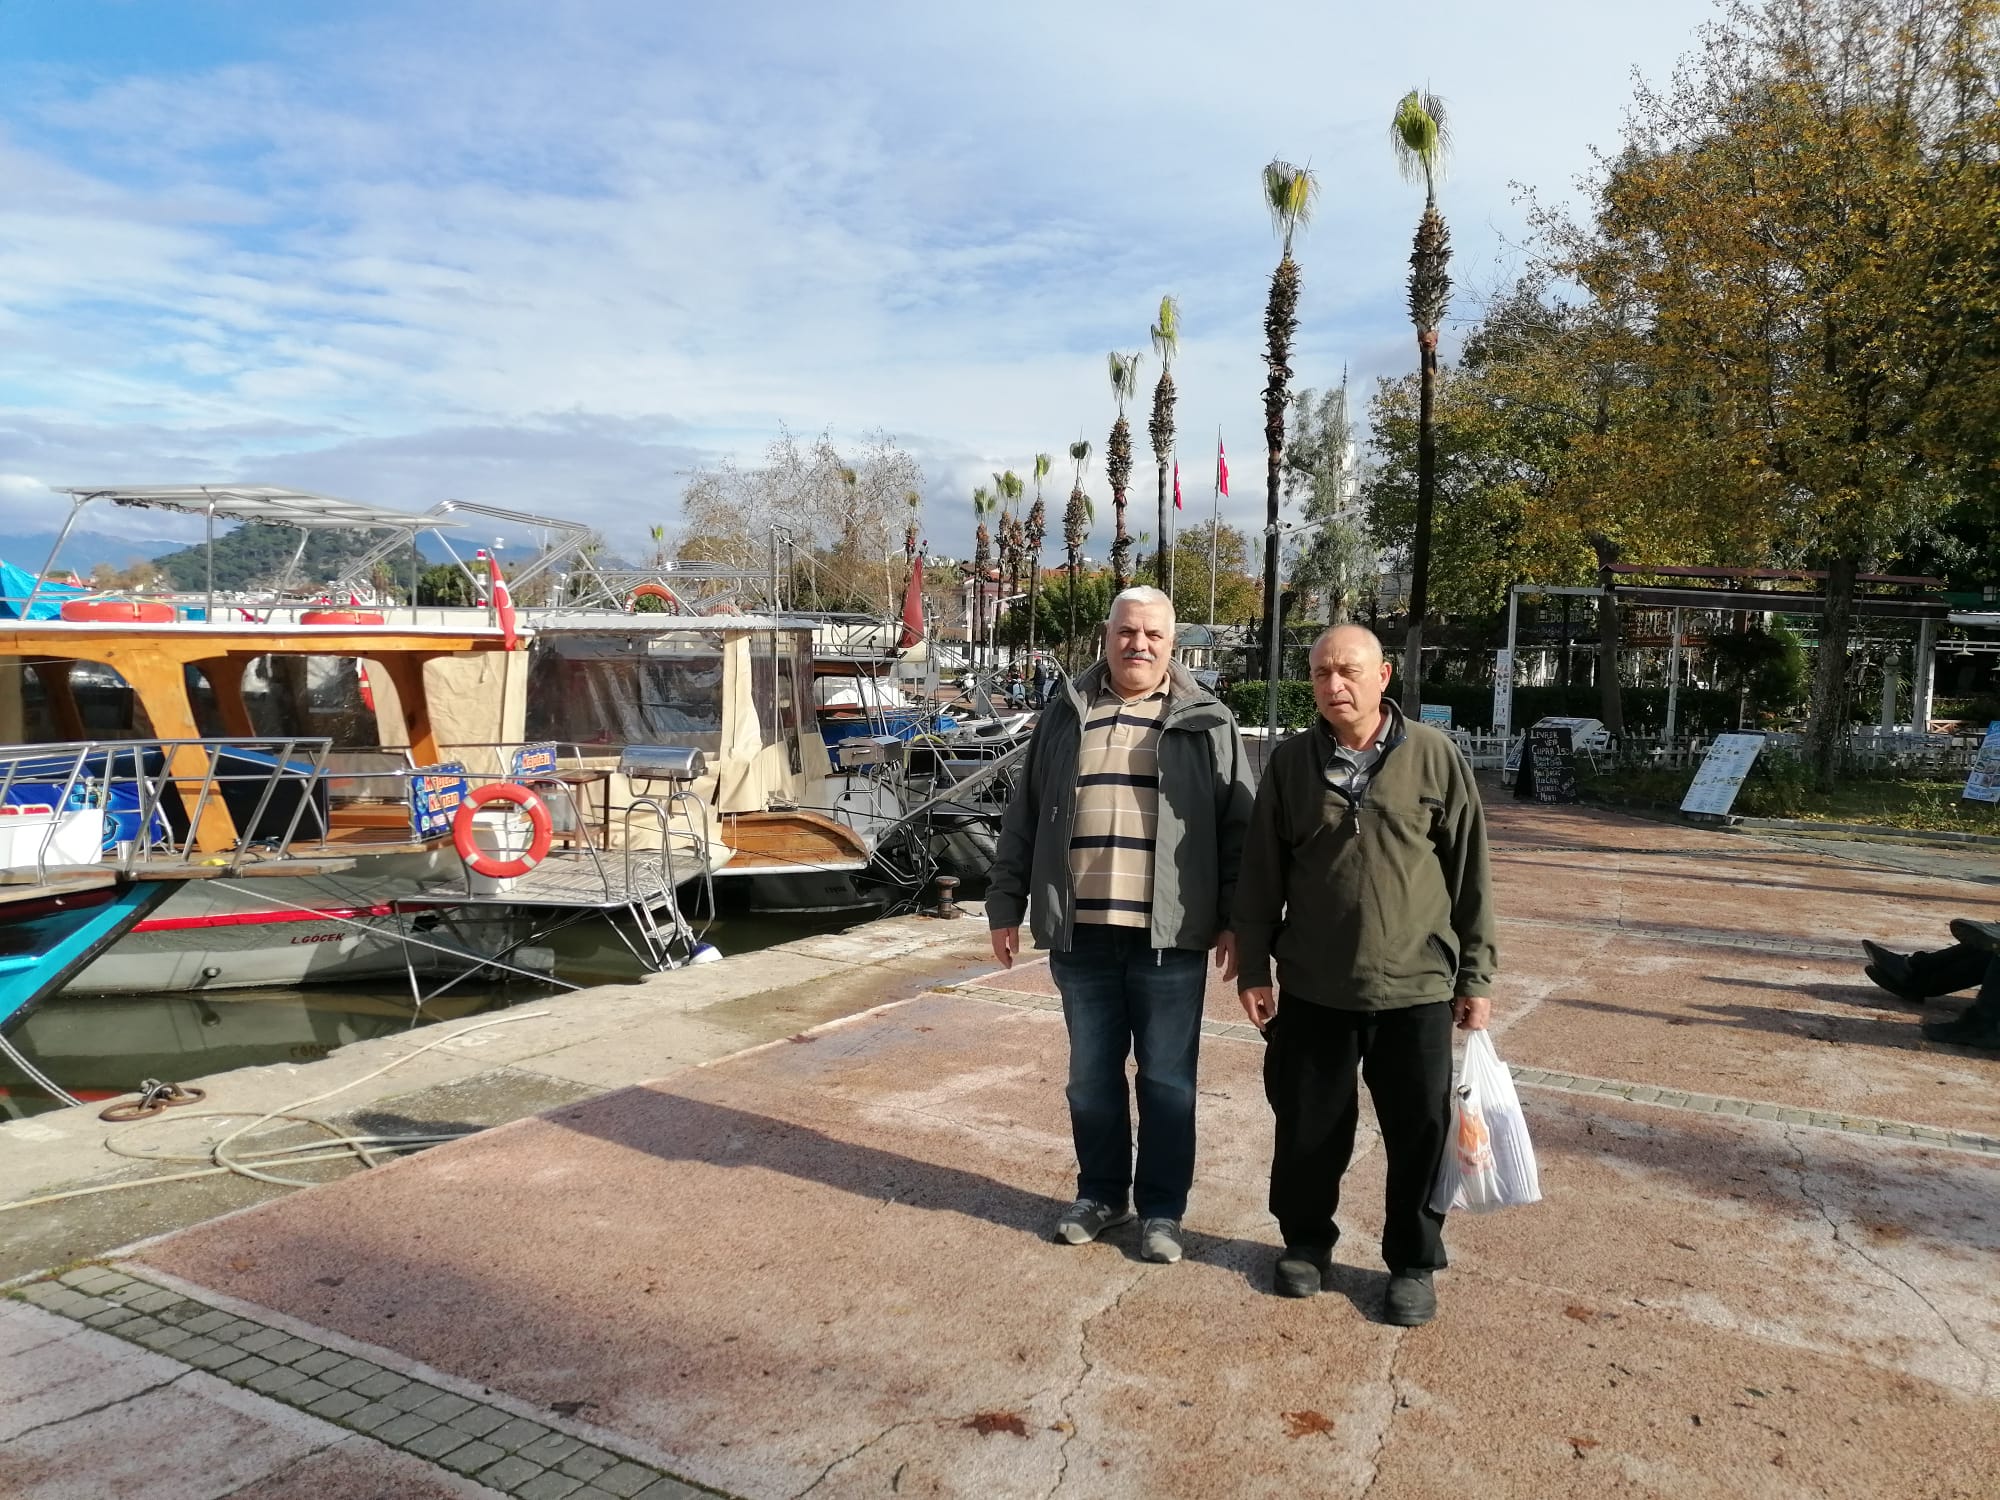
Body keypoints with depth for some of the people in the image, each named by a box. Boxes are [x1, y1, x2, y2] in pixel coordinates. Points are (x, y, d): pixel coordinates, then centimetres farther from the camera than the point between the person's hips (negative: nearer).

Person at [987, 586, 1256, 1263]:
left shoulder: (1206, 723, 3)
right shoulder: (1065, 713, 8)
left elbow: (1238, 828, 2)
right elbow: (1024, 818, 11)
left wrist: (1236, 920, -3)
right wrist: (1006, 905, 8)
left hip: (1169, 935, -2)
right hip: (1080, 934, 2)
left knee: (1167, 1079, 8)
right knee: (1092, 1075, 13)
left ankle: (1161, 1208, 22)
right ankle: (1100, 1193, 30)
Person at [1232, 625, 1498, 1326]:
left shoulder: (1434, 756, -3)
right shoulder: (1291, 762, 1)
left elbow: (1469, 872, 1)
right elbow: (1260, 875, 6)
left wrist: (1475, 977, 2)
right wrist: (1253, 968, 4)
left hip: (1415, 988, -1)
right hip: (1312, 990, 1)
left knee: (1420, 1134, 7)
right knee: (1309, 1130, 12)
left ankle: (1414, 1262, 28)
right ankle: (1306, 1242, 34)